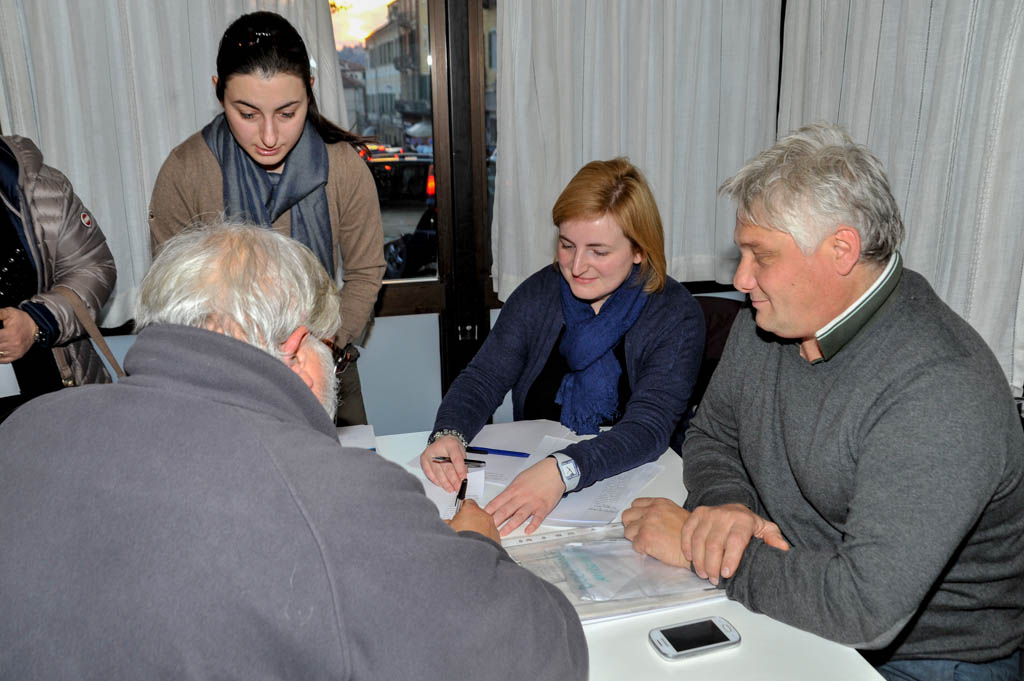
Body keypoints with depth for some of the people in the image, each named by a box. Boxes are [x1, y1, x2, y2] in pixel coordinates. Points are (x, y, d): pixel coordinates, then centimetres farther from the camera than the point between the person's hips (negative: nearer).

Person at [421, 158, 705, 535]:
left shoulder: (675, 316, -11)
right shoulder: (539, 293, 2)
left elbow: (649, 427, -23)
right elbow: (483, 379, -1)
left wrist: (563, 470, -40)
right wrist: (448, 434, -24)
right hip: (530, 472, 4)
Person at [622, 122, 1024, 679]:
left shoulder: (941, 391, -28)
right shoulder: (766, 323, -3)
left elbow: (865, 605, -32)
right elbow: (711, 435, 9)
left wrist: (695, 546, -23)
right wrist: (726, 504, -14)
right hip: (790, 610, 6)